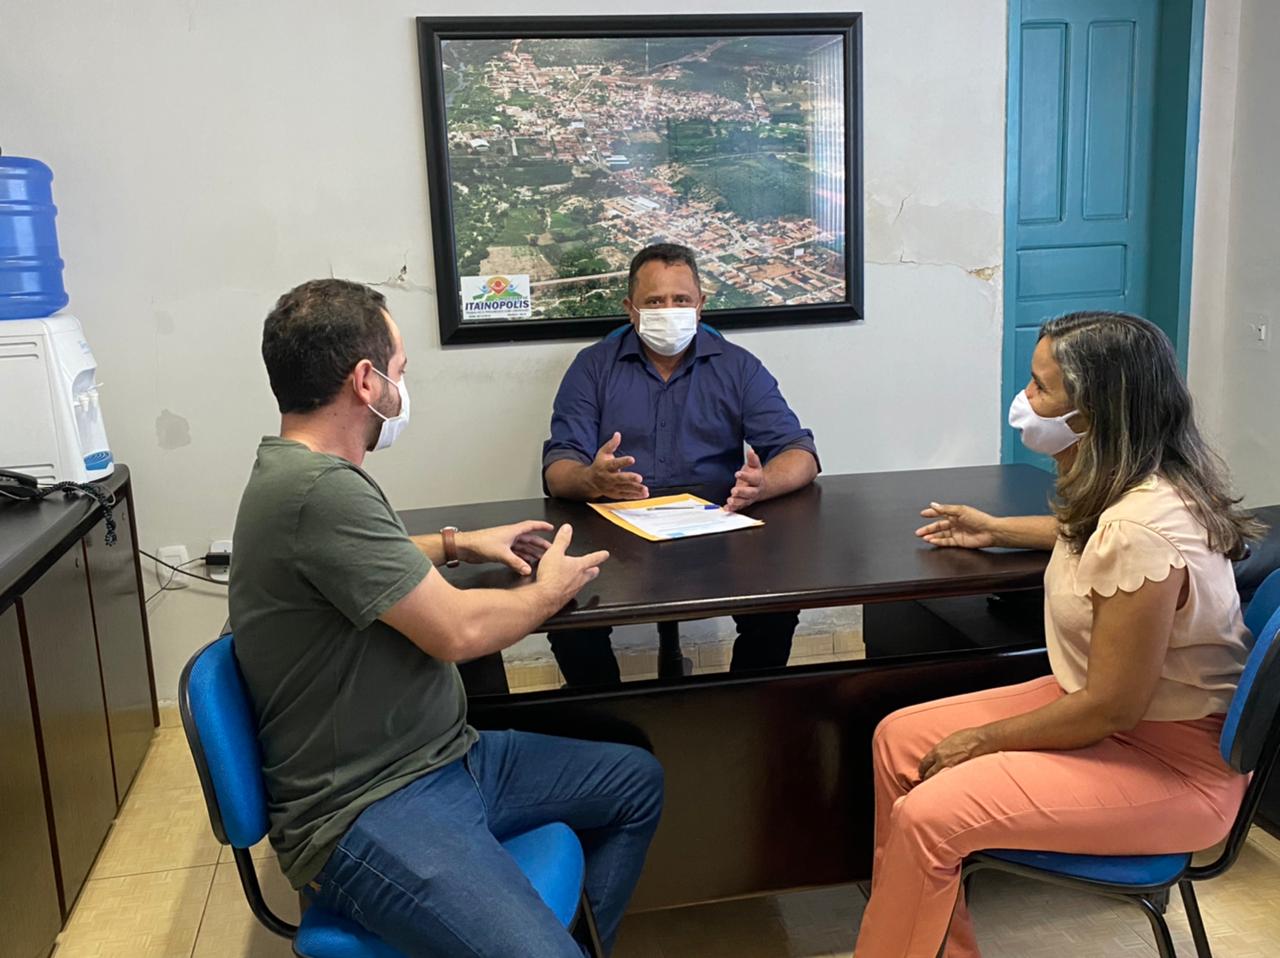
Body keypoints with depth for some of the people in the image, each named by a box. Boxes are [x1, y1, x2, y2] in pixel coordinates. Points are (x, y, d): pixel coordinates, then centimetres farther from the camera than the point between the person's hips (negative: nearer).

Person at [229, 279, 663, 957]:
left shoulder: (302, 470, 9)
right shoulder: (317, 490, -24)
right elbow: (458, 631, -21)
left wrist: (457, 544, 20)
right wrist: (549, 591, -3)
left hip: (443, 757, 10)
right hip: (366, 811, -10)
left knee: (639, 781, 16)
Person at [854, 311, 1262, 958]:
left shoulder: (1142, 531, -31)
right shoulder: (1127, 488, -1)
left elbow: (1111, 709, -25)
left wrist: (985, 739, -13)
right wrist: (995, 530, 21)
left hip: (1170, 763, -10)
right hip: (1103, 704, 10)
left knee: (926, 815, -23)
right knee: (898, 740, 2)